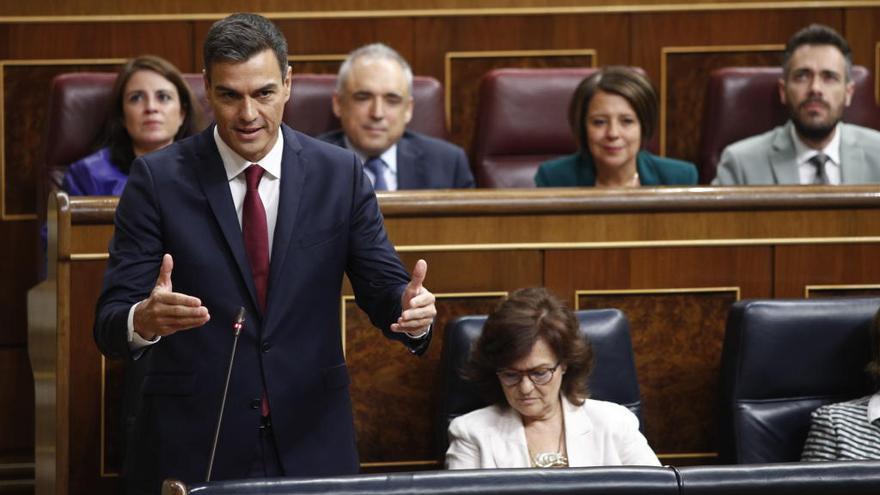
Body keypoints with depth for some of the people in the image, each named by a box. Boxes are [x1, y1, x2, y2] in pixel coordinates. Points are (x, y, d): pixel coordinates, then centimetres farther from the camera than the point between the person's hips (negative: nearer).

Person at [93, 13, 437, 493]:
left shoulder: (339, 173, 1)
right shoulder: (158, 178, -5)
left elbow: (384, 288, 1)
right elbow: (110, 324, -9)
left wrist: (411, 308, -24)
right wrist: (145, 320, -33)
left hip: (311, 440, 2)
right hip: (191, 445, -2)